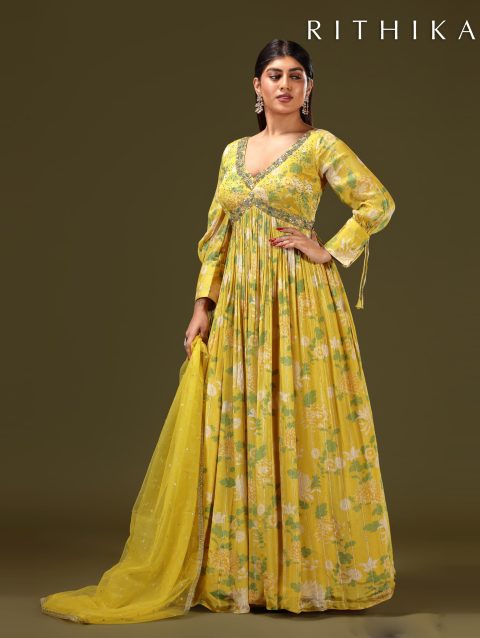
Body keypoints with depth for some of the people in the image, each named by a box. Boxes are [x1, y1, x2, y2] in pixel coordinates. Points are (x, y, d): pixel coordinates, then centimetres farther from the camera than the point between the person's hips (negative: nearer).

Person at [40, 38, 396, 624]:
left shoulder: (321, 145, -1)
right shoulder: (234, 152, 14)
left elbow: (378, 203, -5)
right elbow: (217, 235, 13)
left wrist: (330, 251, -8)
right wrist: (203, 304, 5)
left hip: (298, 301, -5)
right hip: (238, 304, 5)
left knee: (297, 427, -3)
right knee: (231, 430, 5)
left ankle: (308, 567, 11)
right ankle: (238, 567, 14)